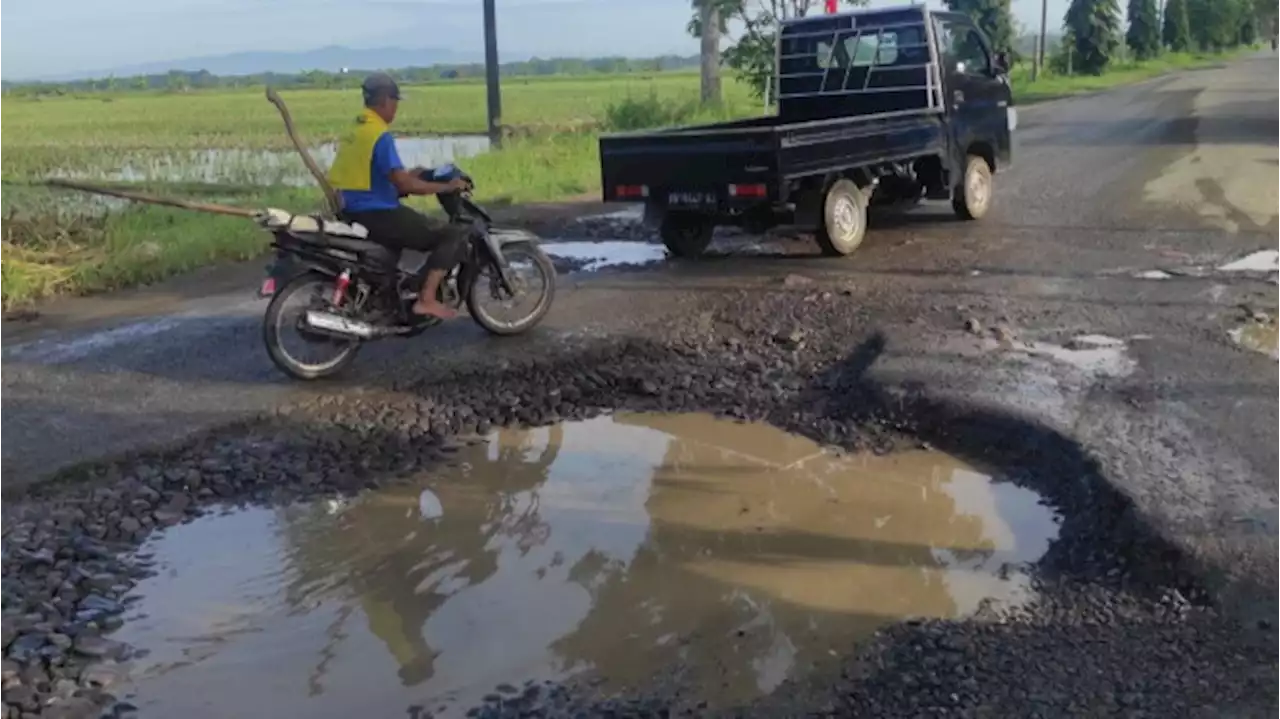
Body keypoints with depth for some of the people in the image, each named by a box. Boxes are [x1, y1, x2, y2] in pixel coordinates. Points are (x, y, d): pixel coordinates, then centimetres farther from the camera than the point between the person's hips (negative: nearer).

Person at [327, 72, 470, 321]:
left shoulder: (354, 132, 13)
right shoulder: (380, 135, -16)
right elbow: (403, 184, -22)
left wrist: (411, 175, 24)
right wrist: (447, 187, -12)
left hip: (353, 214, 10)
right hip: (377, 215, -10)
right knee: (454, 235, -8)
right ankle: (426, 299, -17)